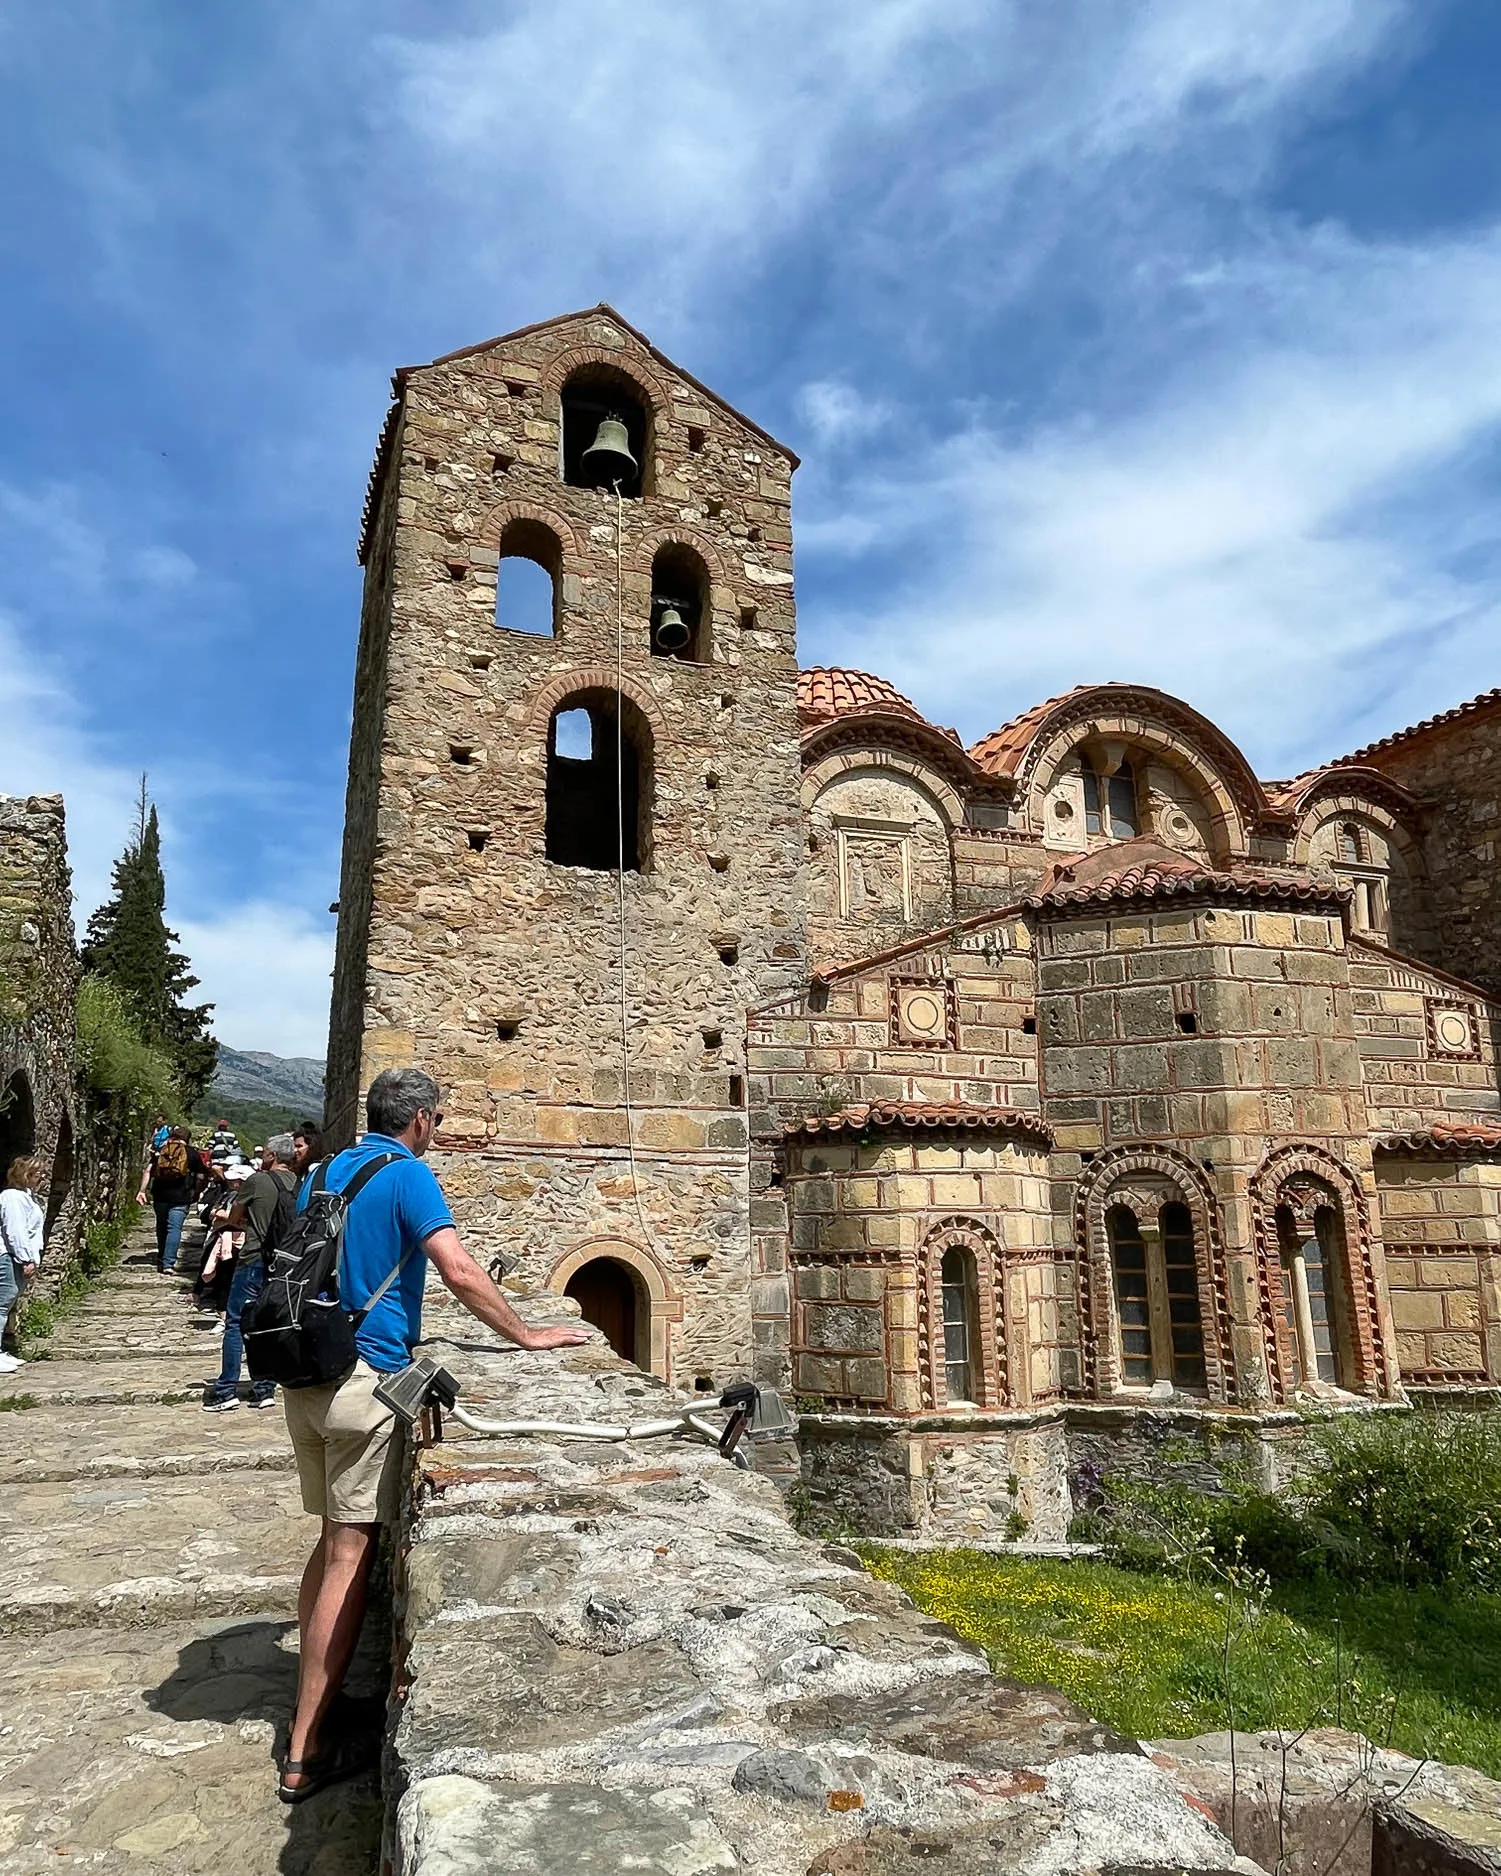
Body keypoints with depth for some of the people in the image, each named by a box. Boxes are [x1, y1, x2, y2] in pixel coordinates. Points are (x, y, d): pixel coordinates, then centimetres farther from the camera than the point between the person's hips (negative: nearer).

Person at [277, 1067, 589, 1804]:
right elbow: (460, 1273, -20)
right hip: (363, 1377, -8)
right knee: (350, 1556, -1)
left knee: (335, 1541, 18)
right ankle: (306, 1753, 6)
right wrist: (527, 1337, -8)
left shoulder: (325, 1172, 14)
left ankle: (314, 1705, 25)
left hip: (304, 1374, 8)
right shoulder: (407, 1175, -10)